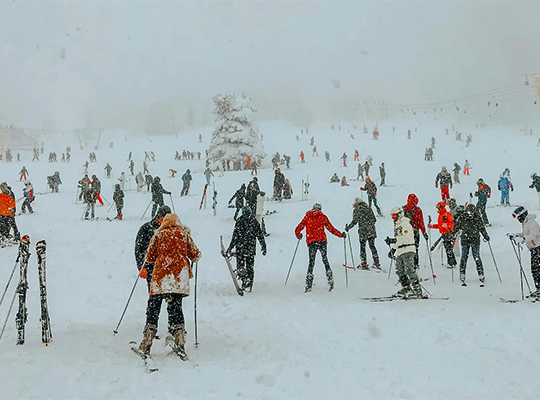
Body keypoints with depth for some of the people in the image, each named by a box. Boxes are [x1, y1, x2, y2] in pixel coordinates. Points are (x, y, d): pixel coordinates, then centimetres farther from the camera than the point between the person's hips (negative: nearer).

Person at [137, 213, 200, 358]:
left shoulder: (159, 234, 11)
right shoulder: (184, 233, 12)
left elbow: (150, 257, 10)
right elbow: (194, 255, 10)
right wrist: (195, 257, 32)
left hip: (161, 273, -1)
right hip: (180, 274, 1)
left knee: (153, 308, 3)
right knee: (176, 307, 6)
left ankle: (146, 346, -3)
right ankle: (179, 343, -6)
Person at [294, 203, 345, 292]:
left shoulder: (307, 217, 11)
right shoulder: (323, 217, 9)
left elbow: (297, 230, 11)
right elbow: (331, 228, 8)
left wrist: (299, 236, 31)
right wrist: (341, 235, 18)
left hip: (311, 242, 0)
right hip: (322, 241, 0)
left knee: (311, 262, 4)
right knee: (325, 260, 12)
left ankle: (308, 286, -5)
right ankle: (330, 281, -1)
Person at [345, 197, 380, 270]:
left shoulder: (356, 209, -3)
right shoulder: (368, 208, 11)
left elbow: (355, 221, -11)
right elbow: (374, 219, 12)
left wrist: (348, 227, 1)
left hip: (363, 231, -4)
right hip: (371, 230, 4)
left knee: (362, 247, 5)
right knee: (372, 246, 11)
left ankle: (364, 264, 1)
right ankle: (376, 263, 10)